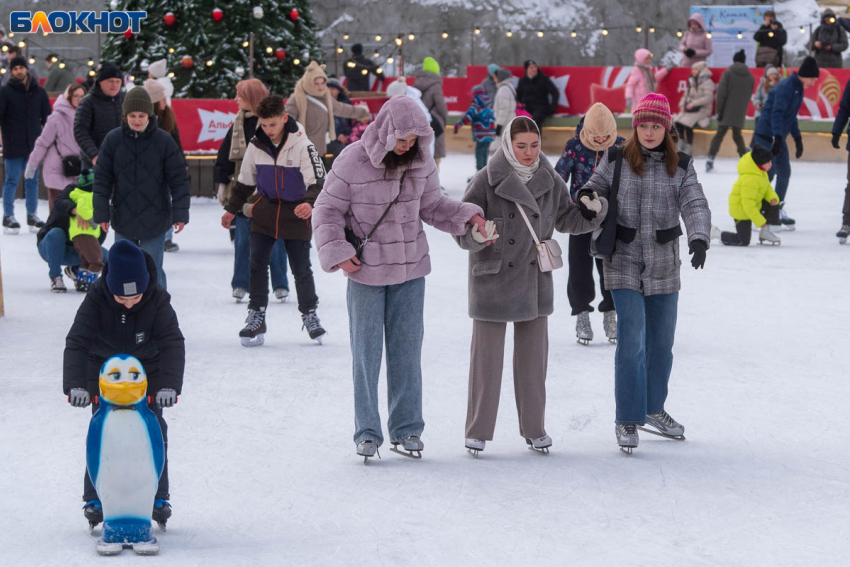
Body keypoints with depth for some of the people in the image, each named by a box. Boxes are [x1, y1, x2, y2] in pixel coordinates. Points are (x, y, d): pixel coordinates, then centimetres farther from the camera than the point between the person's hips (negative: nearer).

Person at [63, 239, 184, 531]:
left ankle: (158, 497, 7)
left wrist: (169, 385, -41)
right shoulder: (96, 298, -28)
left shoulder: (158, 298, -27)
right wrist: (75, 384, -43)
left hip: (147, 370, 1)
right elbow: (76, 342, -31)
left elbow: (173, 343, -29)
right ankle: (94, 498, 4)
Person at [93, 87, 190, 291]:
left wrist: (180, 213, -6)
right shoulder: (113, 139, -2)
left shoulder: (164, 141, -6)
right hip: (123, 219, 2)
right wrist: (101, 212, -1)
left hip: (155, 222, -2)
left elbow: (179, 179, -2)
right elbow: (102, 178, 3)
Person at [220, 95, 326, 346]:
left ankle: (309, 313, 23)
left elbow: (317, 180, -18)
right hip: (265, 211, 3)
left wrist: (309, 203, -36)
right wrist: (232, 208, 17)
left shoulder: (302, 145, -15)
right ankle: (256, 316, 4)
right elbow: (245, 180, 12)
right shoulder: (256, 145, -2)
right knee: (257, 264, -4)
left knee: (301, 268, 4)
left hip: (296, 215, -3)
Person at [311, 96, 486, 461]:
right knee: (366, 353, 1)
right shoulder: (353, 161, -13)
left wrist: (468, 215, -3)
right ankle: (367, 432, 9)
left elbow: (432, 205, 12)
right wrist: (337, 251, -13)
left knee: (407, 349, 8)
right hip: (366, 270, -3)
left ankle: (406, 428, 17)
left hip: (411, 270, 3)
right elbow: (328, 210, -3)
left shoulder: (421, 162, -1)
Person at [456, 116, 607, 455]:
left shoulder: (549, 180, 4)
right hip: (492, 278, -4)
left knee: (533, 354, 10)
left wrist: (591, 211, -6)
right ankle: (478, 430, 9)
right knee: (486, 354, 0)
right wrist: (476, 234, -32)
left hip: (534, 280, 4)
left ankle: (533, 428, 20)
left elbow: (566, 220, 14)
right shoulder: (488, 179, -10)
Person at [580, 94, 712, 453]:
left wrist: (699, 237, -29)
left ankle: (654, 409, 32)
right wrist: (587, 195, -16)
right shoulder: (617, 160, -2)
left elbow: (695, 205, -10)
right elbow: (598, 185, 9)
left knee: (662, 343, 13)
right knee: (631, 344, -10)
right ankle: (627, 420, 0)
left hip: (664, 268, 3)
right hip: (625, 265, -3)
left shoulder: (680, 167, 1)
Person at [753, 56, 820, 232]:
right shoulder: (786, 86, -18)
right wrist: (778, 138, -32)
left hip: (778, 137, 10)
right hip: (766, 136, -10)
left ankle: (778, 211, 21)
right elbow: (777, 112, -26)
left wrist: (797, 138, 25)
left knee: (784, 173, 11)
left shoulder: (798, 88, 13)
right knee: (768, 174, -11)